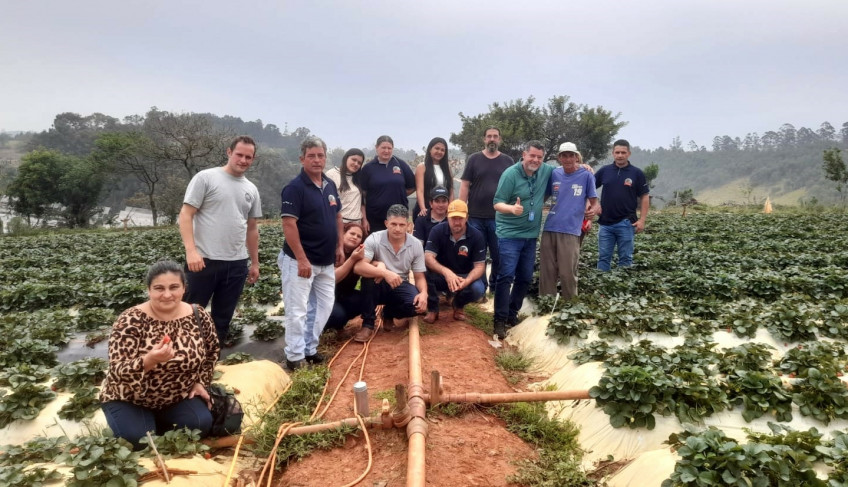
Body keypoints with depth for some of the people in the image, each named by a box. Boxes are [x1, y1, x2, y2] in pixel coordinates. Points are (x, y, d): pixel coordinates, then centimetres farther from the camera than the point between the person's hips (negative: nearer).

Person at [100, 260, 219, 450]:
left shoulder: (199, 317, -11)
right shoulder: (131, 321, -23)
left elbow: (211, 351, 8)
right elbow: (118, 372, -27)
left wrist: (200, 382, 0)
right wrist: (150, 359, -45)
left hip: (177, 397, 3)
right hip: (130, 399, -3)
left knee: (201, 424, -17)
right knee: (139, 440, -24)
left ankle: (155, 421, 12)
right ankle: (147, 422, 12)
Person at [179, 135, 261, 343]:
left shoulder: (251, 190, 13)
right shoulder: (206, 178, -4)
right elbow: (186, 215, -8)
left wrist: (255, 263, 18)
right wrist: (191, 250, -19)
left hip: (237, 264, 5)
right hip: (204, 260, -5)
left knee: (223, 318, 13)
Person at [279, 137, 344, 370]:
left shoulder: (330, 185, 8)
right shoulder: (295, 187, -15)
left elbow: (337, 216, 18)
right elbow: (289, 224, -20)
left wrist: (339, 246, 11)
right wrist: (301, 259, -23)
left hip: (326, 262, 8)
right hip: (300, 260, -8)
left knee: (323, 306, 15)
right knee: (297, 310, -1)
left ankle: (309, 349, 28)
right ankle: (295, 356, 12)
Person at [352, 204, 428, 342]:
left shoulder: (416, 244, -8)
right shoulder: (374, 239, -17)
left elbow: (419, 276, -4)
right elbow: (358, 267, -30)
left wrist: (424, 293, -26)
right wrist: (385, 272, -45)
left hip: (400, 286, 2)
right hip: (377, 287, -2)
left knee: (419, 304, -27)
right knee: (370, 273, -35)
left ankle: (389, 313, 9)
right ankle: (368, 325, -20)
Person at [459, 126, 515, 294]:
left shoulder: (508, 161, 7)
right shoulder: (474, 159, 5)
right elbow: (465, 186, 2)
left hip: (500, 217, 1)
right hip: (475, 217, -1)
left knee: (499, 255, 7)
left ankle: (496, 288, 21)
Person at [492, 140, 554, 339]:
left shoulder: (545, 171, 4)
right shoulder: (511, 174, -12)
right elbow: (497, 203, -15)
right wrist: (512, 208, -35)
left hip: (531, 235, 6)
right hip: (510, 234, -6)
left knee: (525, 277, 11)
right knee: (506, 276, -11)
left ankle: (512, 314, 24)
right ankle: (500, 319, -6)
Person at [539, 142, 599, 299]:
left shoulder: (586, 176, -1)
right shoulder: (554, 174, 8)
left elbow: (594, 202, 0)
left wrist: (593, 210, -21)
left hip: (570, 230, -4)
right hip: (549, 228, 4)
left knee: (567, 273, -1)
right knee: (546, 271, 9)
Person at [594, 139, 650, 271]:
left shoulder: (637, 173, 0)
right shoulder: (604, 171, 4)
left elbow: (644, 197, 2)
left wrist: (642, 220, -6)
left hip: (626, 223, -2)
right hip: (605, 222, 2)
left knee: (625, 258, 6)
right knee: (603, 257, 6)